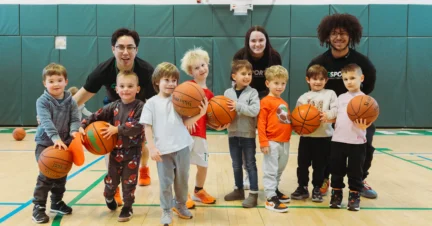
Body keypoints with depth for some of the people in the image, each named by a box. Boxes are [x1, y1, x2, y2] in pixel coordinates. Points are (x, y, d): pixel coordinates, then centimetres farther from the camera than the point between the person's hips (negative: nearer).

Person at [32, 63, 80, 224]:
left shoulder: (70, 101, 0)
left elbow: (75, 119, -5)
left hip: (64, 143, 5)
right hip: (45, 143, -4)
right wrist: (55, 138, -39)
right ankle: (38, 207, 0)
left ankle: (57, 202, 33)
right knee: (46, 175, -11)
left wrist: (74, 131, -27)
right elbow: (46, 121, -25)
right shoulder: (42, 101, -13)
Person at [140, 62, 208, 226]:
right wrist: (152, 148, -12)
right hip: (163, 150, -2)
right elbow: (147, 127, -4)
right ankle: (166, 211, 23)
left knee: (182, 180, 16)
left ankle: (180, 205, 36)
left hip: (182, 147, 2)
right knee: (165, 183, 6)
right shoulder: (151, 103, 0)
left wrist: (200, 114, -13)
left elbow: (185, 123, 2)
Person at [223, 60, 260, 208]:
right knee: (236, 165, 15)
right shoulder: (228, 93, 2)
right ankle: (239, 190, 30)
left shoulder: (252, 92, -7)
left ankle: (253, 194, 10)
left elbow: (255, 111, -19)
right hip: (233, 134, 4)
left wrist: (238, 106, -24)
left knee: (250, 164, 3)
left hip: (248, 134, -3)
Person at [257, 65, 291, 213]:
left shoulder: (284, 103, 15)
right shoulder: (266, 102, -8)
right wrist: (263, 142, -17)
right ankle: (271, 198, 2)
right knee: (270, 171, -2)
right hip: (272, 142, -8)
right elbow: (261, 123, -13)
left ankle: (274, 190, 34)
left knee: (280, 170, 19)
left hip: (285, 142, 8)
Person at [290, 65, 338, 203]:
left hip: (324, 136, -2)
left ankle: (317, 189, 21)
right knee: (302, 164, 7)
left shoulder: (330, 93, 4)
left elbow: (336, 109, -8)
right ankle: (302, 188, 22)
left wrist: (328, 115, -26)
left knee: (319, 165, 7)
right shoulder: (303, 97, 9)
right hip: (306, 136, 2)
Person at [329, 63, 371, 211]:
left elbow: (366, 121, -10)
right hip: (338, 140, 4)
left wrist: (363, 126, -32)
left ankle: (354, 195, 20)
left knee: (355, 171, 6)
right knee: (336, 169, 11)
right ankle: (336, 193, 25)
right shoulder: (341, 97, 10)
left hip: (357, 142, -4)